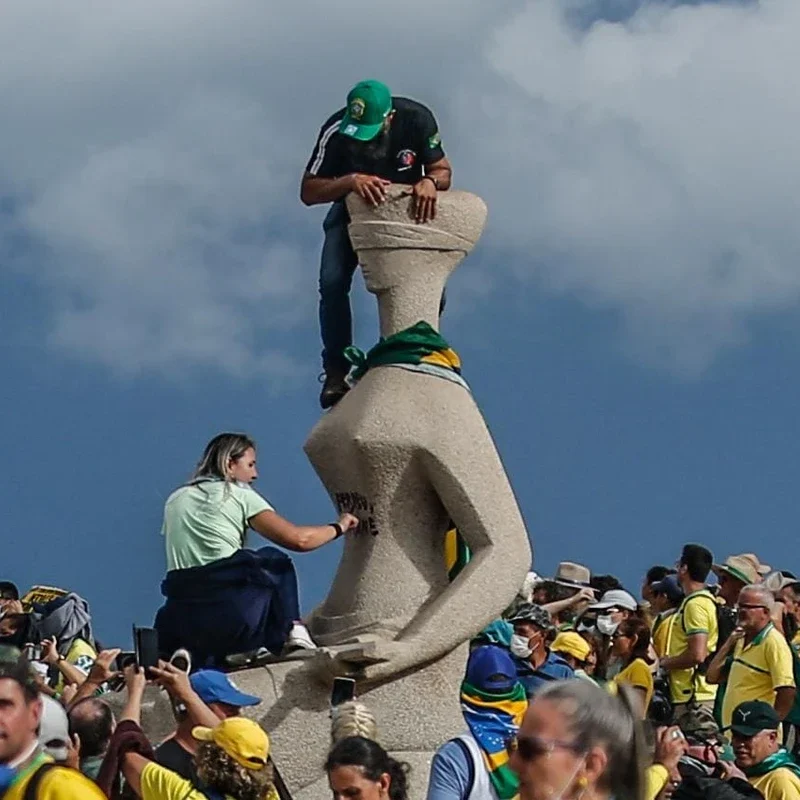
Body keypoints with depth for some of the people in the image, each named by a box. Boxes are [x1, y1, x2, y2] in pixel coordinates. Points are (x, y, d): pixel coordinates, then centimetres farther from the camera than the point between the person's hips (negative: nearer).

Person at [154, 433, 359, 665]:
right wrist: (338, 527, 16)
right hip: (232, 616, -3)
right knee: (278, 563, 24)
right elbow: (298, 539, -2)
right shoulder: (239, 495, 5)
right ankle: (291, 630, 13)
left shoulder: (175, 500, 19)